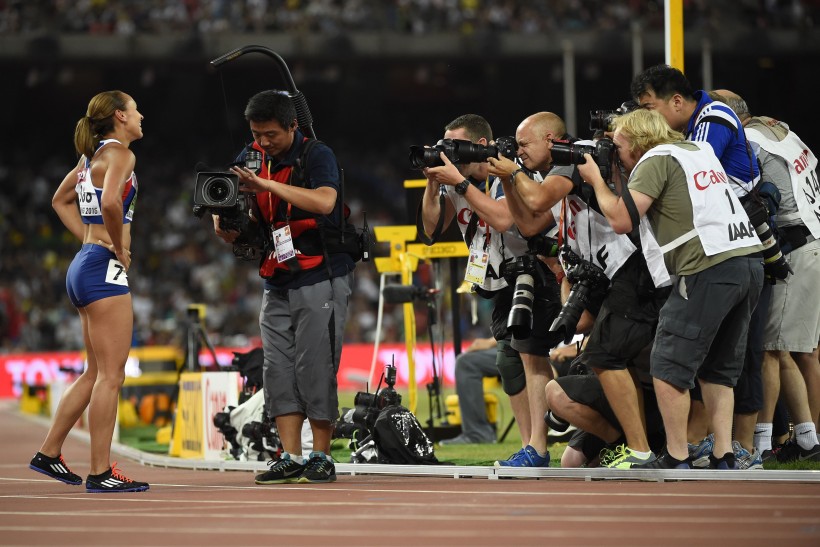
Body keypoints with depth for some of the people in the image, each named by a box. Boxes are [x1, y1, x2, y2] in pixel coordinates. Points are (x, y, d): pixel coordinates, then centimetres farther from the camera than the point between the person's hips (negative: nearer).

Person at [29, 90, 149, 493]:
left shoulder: (92, 155, 16)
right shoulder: (120, 154, -11)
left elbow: (61, 200, 29)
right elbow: (110, 202, -29)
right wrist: (118, 246, -15)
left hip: (84, 264, 10)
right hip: (104, 269, -10)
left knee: (96, 374, 17)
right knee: (110, 376, -7)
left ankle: (49, 453, 21)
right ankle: (100, 472, -7)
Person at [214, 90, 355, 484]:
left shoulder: (316, 155, -8)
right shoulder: (252, 158, 9)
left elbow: (324, 201, -29)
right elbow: (236, 236, 9)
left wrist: (267, 184, -32)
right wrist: (224, 223, -16)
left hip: (320, 279, -6)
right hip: (277, 284, 6)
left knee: (315, 368, -8)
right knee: (278, 370, 0)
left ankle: (321, 459, -2)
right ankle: (290, 459, 0)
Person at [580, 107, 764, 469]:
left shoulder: (656, 159, -1)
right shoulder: (699, 150, 24)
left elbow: (621, 220, -8)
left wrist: (596, 179, 7)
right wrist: (614, 177, 26)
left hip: (709, 269, -9)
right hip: (750, 263, 9)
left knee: (668, 368, -1)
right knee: (718, 369, 15)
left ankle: (676, 461, 0)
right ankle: (723, 460, 9)